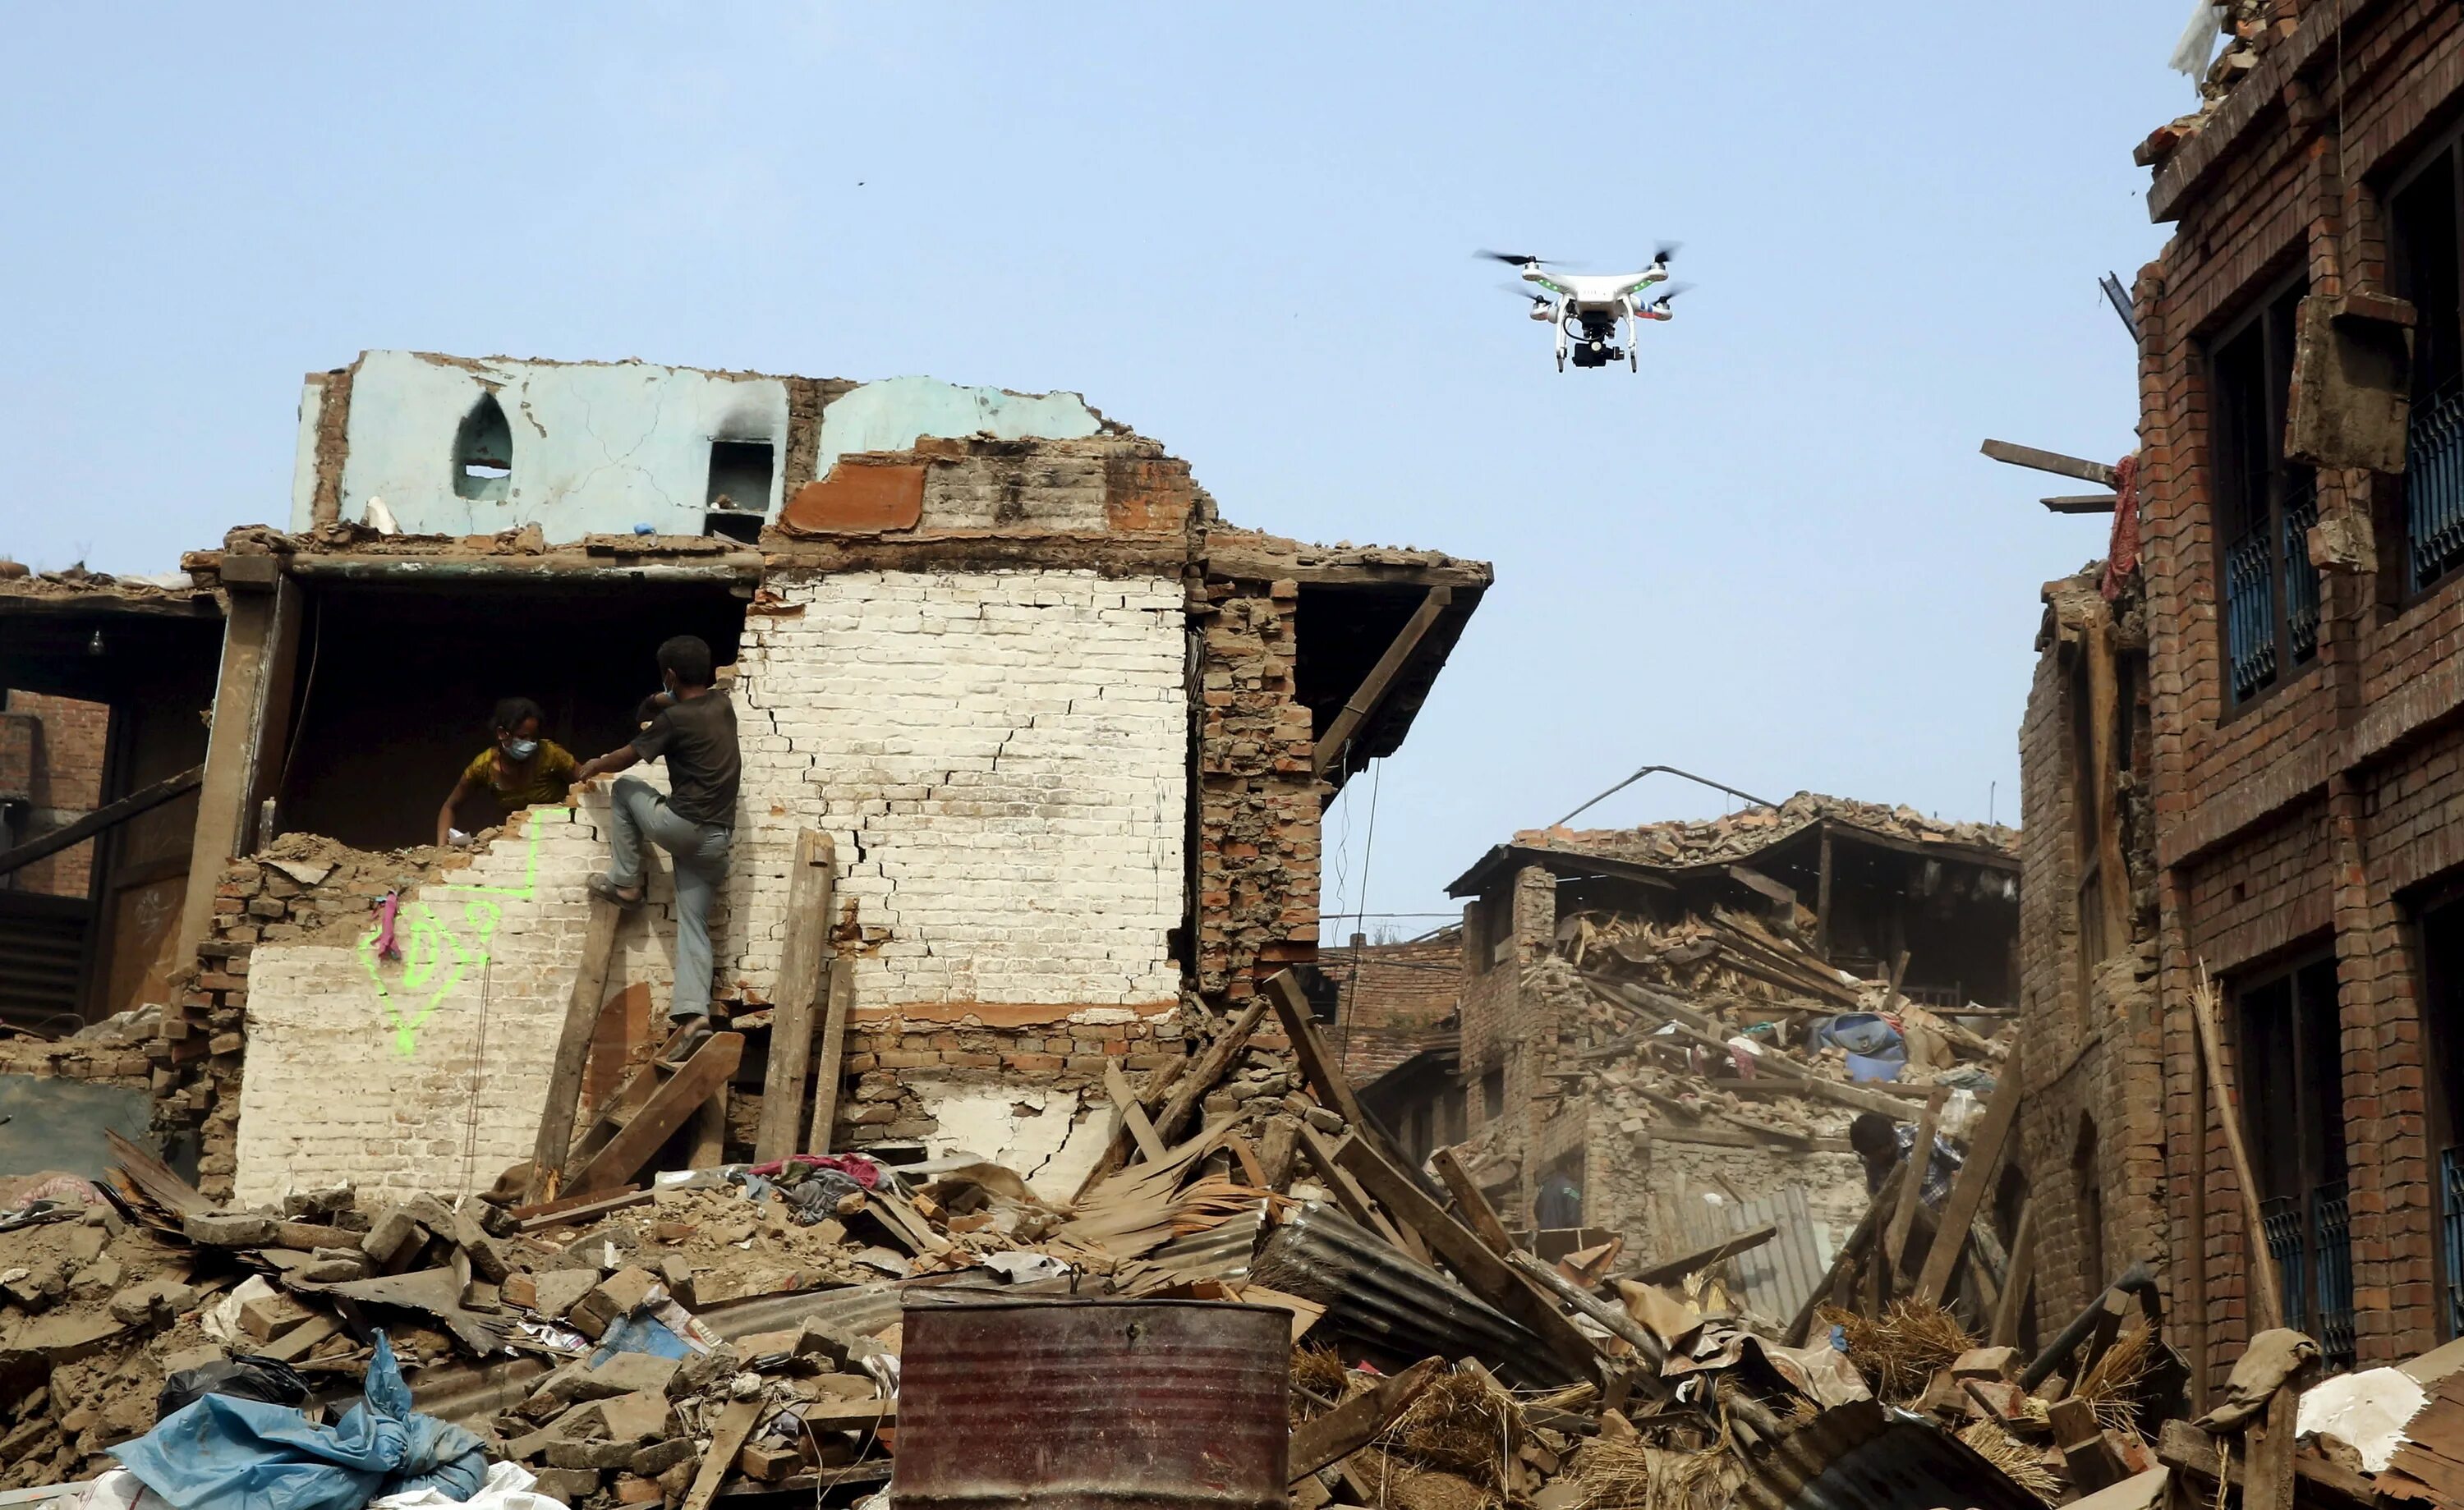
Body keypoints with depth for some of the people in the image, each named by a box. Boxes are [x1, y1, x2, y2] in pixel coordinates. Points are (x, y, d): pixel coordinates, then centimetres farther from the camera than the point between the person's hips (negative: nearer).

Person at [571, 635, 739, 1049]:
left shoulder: (675, 718, -8)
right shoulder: (722, 703, 11)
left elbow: (625, 757, 5)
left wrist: (592, 767, 23)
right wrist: (668, 702, 42)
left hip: (682, 826, -7)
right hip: (716, 838, 7)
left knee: (624, 788, 20)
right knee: (693, 926, 4)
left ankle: (624, 882, 17)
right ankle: (693, 1012, -12)